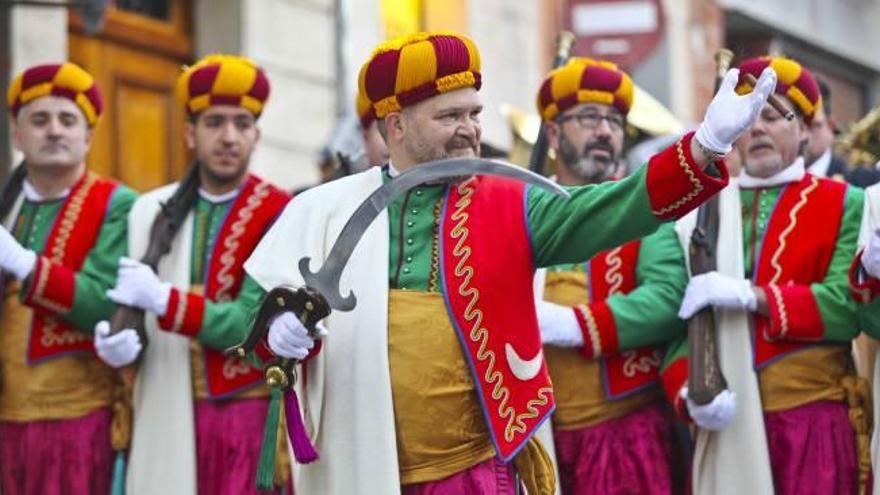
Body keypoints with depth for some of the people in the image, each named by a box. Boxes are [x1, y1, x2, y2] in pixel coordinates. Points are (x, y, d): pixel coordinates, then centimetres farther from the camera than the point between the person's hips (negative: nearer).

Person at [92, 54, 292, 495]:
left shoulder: (280, 215, -3)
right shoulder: (150, 211, 10)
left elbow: (258, 324, -13)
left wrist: (163, 299, -18)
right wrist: (115, 342, -10)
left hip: (254, 415, -3)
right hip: (171, 419, 3)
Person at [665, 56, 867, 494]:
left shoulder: (845, 205, 4)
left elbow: (849, 306, -10)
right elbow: (680, 313, 7)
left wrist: (751, 296, -16)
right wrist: (689, 389, -11)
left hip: (813, 418, -2)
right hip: (727, 420, 3)